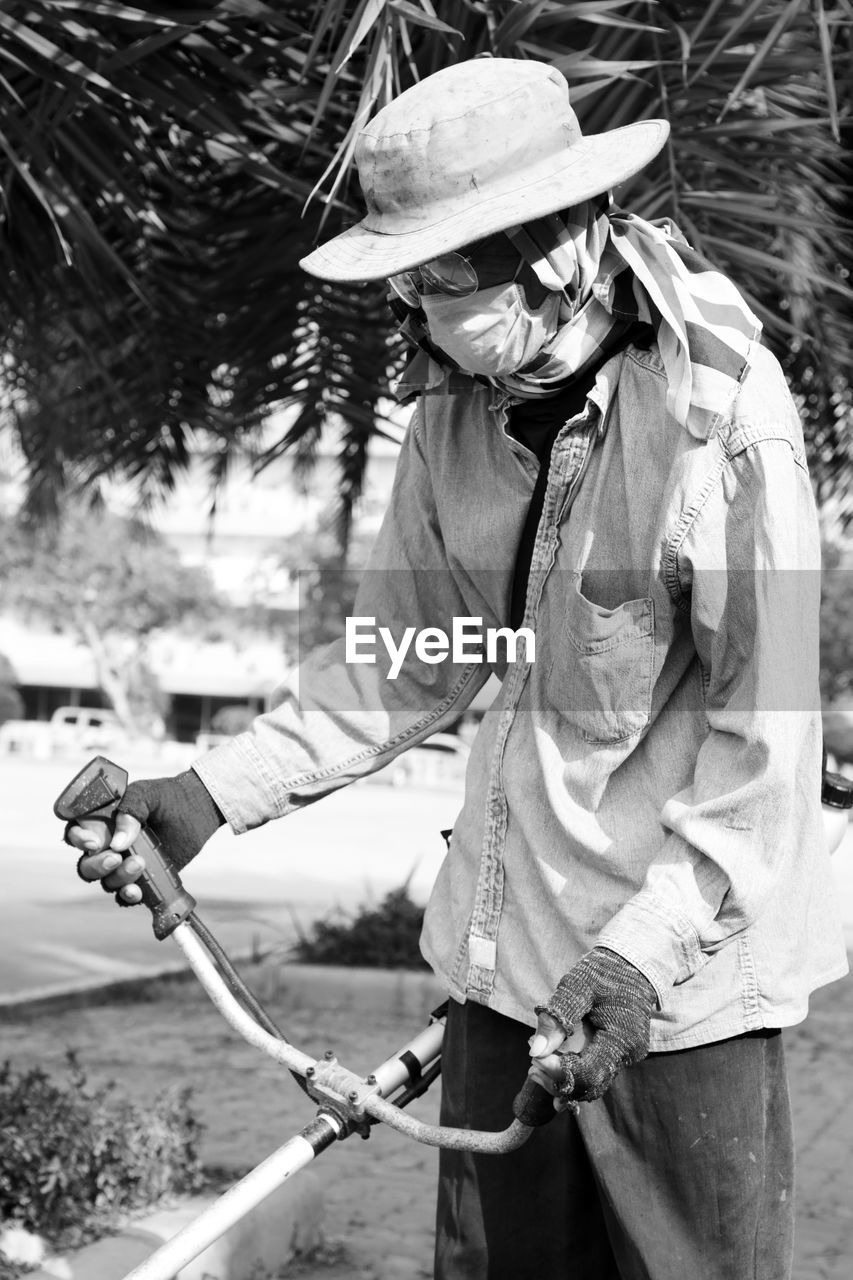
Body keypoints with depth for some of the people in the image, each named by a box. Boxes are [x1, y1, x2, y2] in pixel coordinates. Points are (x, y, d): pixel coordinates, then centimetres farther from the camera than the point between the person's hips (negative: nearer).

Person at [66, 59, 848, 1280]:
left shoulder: (723, 413, -19)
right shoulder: (454, 411, -1)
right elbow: (404, 660, 8)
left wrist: (645, 948, -24)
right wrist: (215, 791, -2)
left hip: (681, 963, -6)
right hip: (507, 950, 6)